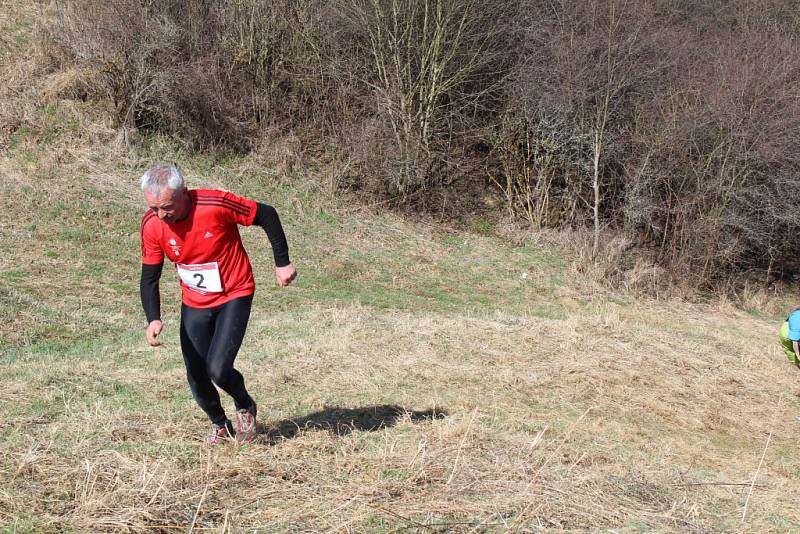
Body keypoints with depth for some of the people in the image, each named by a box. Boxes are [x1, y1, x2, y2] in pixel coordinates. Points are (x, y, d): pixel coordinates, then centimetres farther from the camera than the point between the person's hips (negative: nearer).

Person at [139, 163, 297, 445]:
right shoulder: (152, 225, -15)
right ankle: (220, 425, 33)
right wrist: (153, 319, -22)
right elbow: (149, 278, -6)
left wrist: (282, 263, -10)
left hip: (234, 297, -4)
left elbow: (267, 215, -14)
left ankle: (245, 407, 18)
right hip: (194, 304, 4)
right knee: (196, 378, 3)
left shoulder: (215, 204, -27)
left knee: (218, 370, -16)